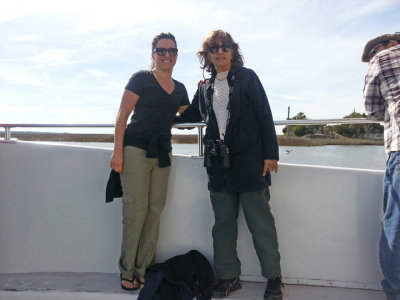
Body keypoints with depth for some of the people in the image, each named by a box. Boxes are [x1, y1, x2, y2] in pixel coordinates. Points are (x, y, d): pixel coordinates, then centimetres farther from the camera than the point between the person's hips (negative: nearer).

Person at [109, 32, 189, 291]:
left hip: (162, 153, 6)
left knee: (155, 210, 4)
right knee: (136, 210, -6)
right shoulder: (141, 79, -2)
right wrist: (117, 151, -13)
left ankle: (142, 269, 16)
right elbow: (122, 115, -6)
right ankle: (127, 272, 9)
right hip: (136, 149, -5)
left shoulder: (180, 88, 14)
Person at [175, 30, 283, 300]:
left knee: (260, 221, 1)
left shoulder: (247, 77, 2)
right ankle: (229, 276, 22)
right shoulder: (205, 88, 14)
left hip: (249, 161, -5)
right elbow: (192, 114, 29)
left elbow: (265, 115, -4)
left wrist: (271, 153, -11)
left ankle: (274, 277, 14)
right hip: (218, 163, 5)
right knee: (223, 222, 10)